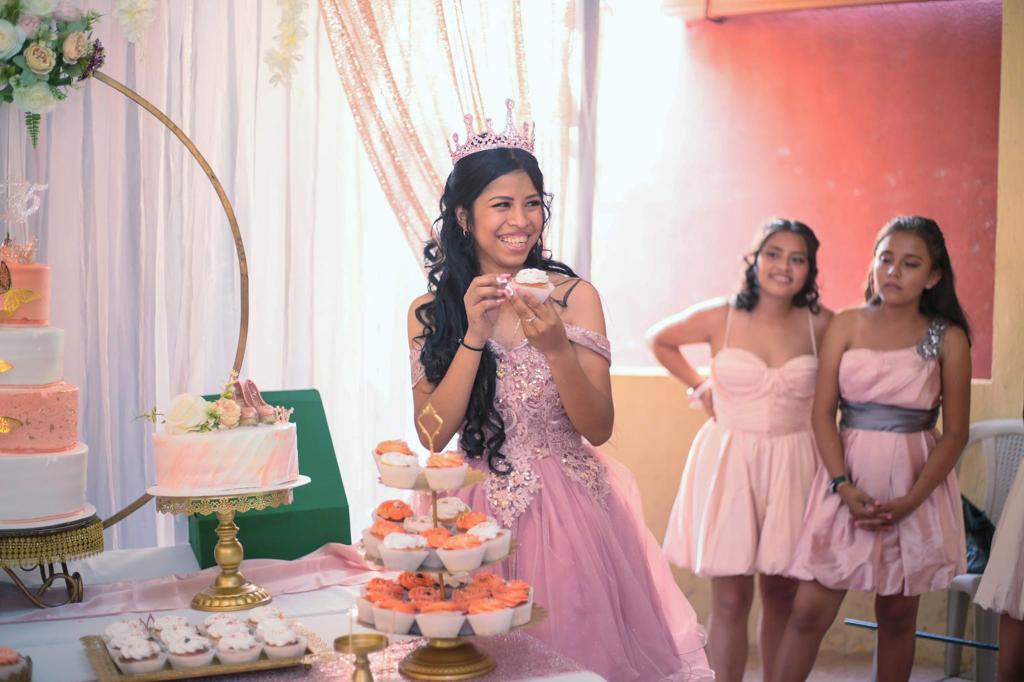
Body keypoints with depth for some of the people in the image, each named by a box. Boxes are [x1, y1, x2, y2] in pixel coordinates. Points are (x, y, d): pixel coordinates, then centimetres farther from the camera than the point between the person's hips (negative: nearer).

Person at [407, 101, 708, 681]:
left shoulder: (575, 296, -5)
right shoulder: (430, 311, 0)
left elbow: (599, 429, -7)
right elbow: (432, 434, -8)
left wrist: (556, 348, -23)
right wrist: (473, 338, -18)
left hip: (570, 511, -1)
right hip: (479, 514, 1)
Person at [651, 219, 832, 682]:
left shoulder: (820, 324, -3)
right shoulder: (718, 318, -4)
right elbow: (659, 339, 14)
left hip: (792, 465, 1)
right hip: (728, 462, -1)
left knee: (782, 596, 11)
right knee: (731, 601, 1)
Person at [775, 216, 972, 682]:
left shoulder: (948, 338, -1)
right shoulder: (846, 325, 1)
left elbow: (955, 433, -2)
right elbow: (822, 413, -2)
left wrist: (910, 501, -14)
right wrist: (843, 487, -14)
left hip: (916, 487, 0)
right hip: (847, 479, 0)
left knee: (897, 615, 10)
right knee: (809, 611, -4)